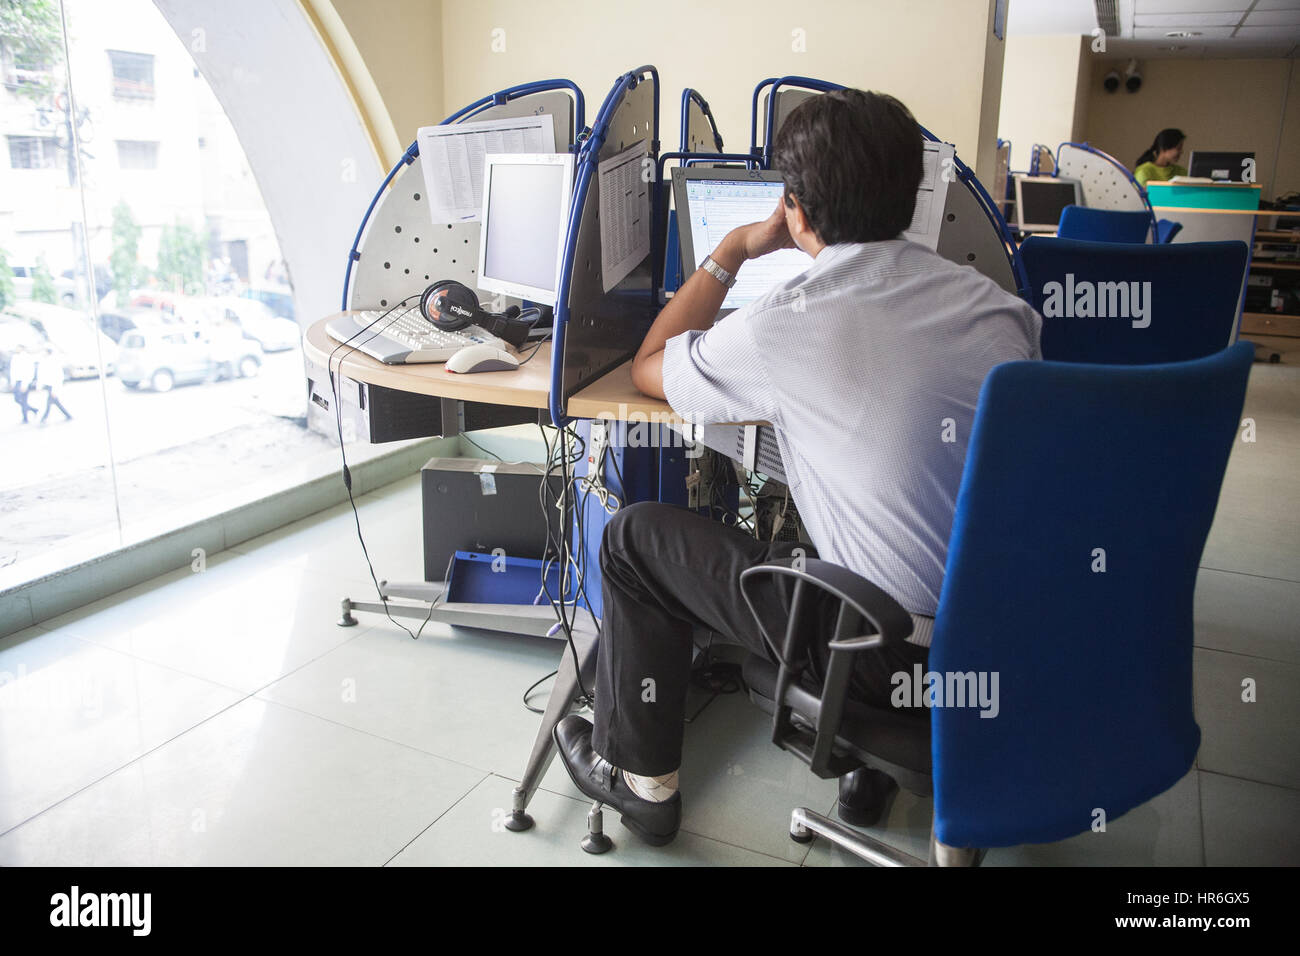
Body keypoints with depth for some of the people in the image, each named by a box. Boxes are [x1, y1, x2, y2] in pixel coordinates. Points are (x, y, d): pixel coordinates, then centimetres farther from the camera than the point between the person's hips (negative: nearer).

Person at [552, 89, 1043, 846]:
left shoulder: (784, 328, -19)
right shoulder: (997, 303, -1)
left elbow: (649, 368, 1)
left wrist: (734, 250, 9)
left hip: (894, 652, -6)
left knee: (636, 537, 9)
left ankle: (639, 778, 26)